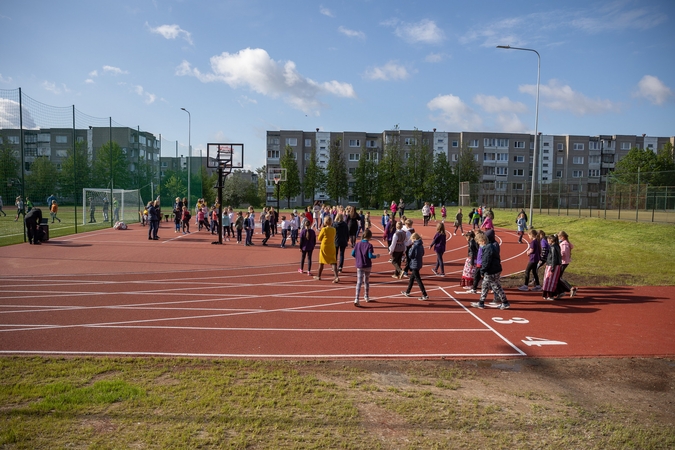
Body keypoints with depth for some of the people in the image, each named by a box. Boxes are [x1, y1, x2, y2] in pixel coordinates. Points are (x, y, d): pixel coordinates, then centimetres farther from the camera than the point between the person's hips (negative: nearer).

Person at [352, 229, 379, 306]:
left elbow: (353, 254, -1)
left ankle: (356, 299, -15)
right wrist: (376, 256, 0)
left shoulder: (358, 244, 0)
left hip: (359, 266, 2)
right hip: (367, 266, -2)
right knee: (366, 281, 17)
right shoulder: (369, 245, -12)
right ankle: (366, 297, 33)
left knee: (359, 282, -1)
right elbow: (370, 256, -18)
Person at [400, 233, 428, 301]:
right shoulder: (421, 245, 5)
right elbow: (422, 253, 17)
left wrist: (411, 248, -5)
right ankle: (407, 292, 33)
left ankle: (425, 295, -4)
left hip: (415, 265, -9)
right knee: (412, 278, 21)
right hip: (419, 264, 9)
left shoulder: (414, 246, -20)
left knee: (418, 279, -4)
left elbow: (410, 255, -16)